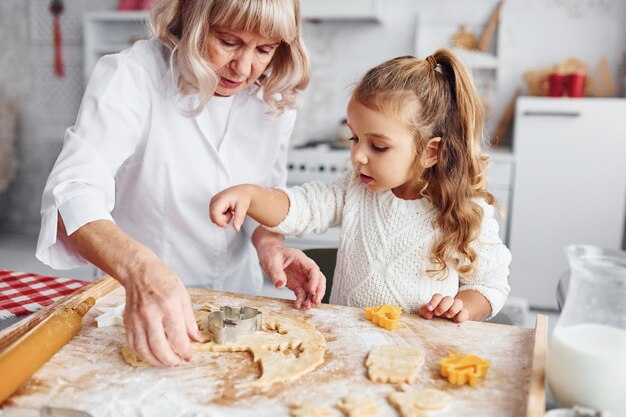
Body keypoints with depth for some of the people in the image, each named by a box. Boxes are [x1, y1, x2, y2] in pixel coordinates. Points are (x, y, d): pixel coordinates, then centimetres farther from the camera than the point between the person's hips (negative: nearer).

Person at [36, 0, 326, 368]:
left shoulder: (275, 98, -6)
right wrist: (139, 266, -49)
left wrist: (269, 242, -16)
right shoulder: (132, 77, -20)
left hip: (237, 291, 4)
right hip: (138, 298, -3)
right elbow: (73, 192, -31)